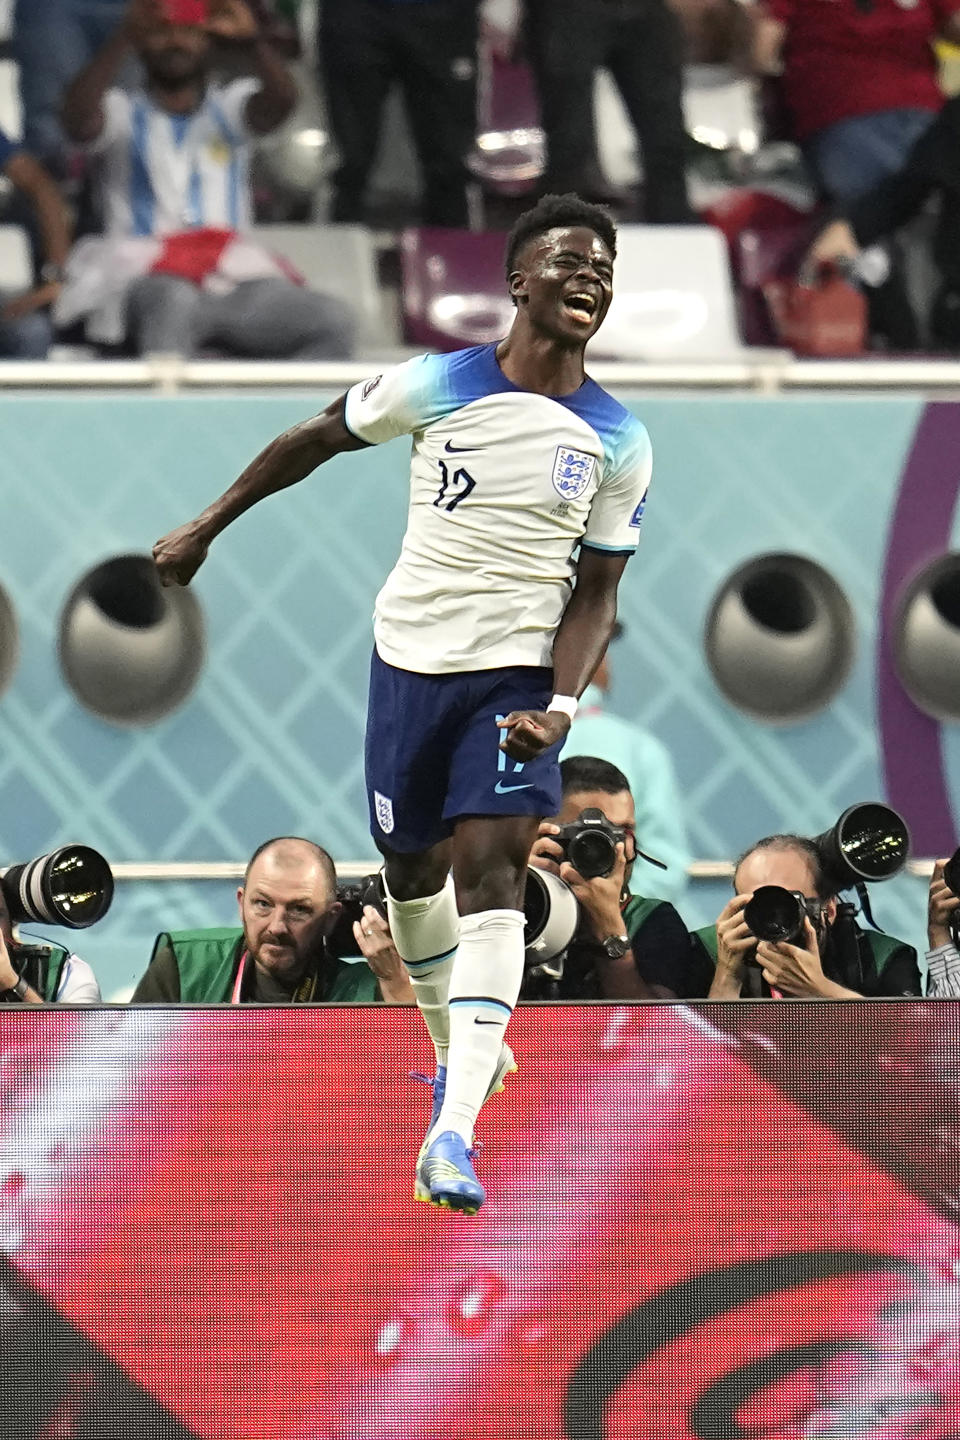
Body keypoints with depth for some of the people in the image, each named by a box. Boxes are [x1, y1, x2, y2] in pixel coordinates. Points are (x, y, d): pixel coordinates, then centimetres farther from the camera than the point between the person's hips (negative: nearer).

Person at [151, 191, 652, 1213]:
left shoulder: (618, 443, -3)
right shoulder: (436, 388, -7)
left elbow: (595, 592, 1)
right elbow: (319, 438, 9)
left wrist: (561, 703, -16)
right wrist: (207, 527, 14)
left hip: (519, 673, -1)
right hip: (410, 659, 1)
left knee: (490, 868, -18)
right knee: (413, 870, 11)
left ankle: (453, 1132, -28)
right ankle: (458, 1054, 39)